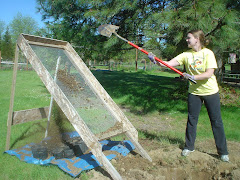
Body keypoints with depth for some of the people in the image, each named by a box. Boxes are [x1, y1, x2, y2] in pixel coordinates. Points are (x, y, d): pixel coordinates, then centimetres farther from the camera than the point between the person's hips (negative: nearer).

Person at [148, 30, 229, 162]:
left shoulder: (208, 53, -11)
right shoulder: (186, 55, -2)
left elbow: (209, 74, -19)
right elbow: (169, 64, -9)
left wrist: (192, 77, -28)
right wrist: (156, 61, -23)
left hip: (210, 92, -3)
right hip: (194, 92, 3)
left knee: (216, 121, 5)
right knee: (192, 120, 10)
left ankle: (223, 151, 20)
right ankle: (189, 146, 26)